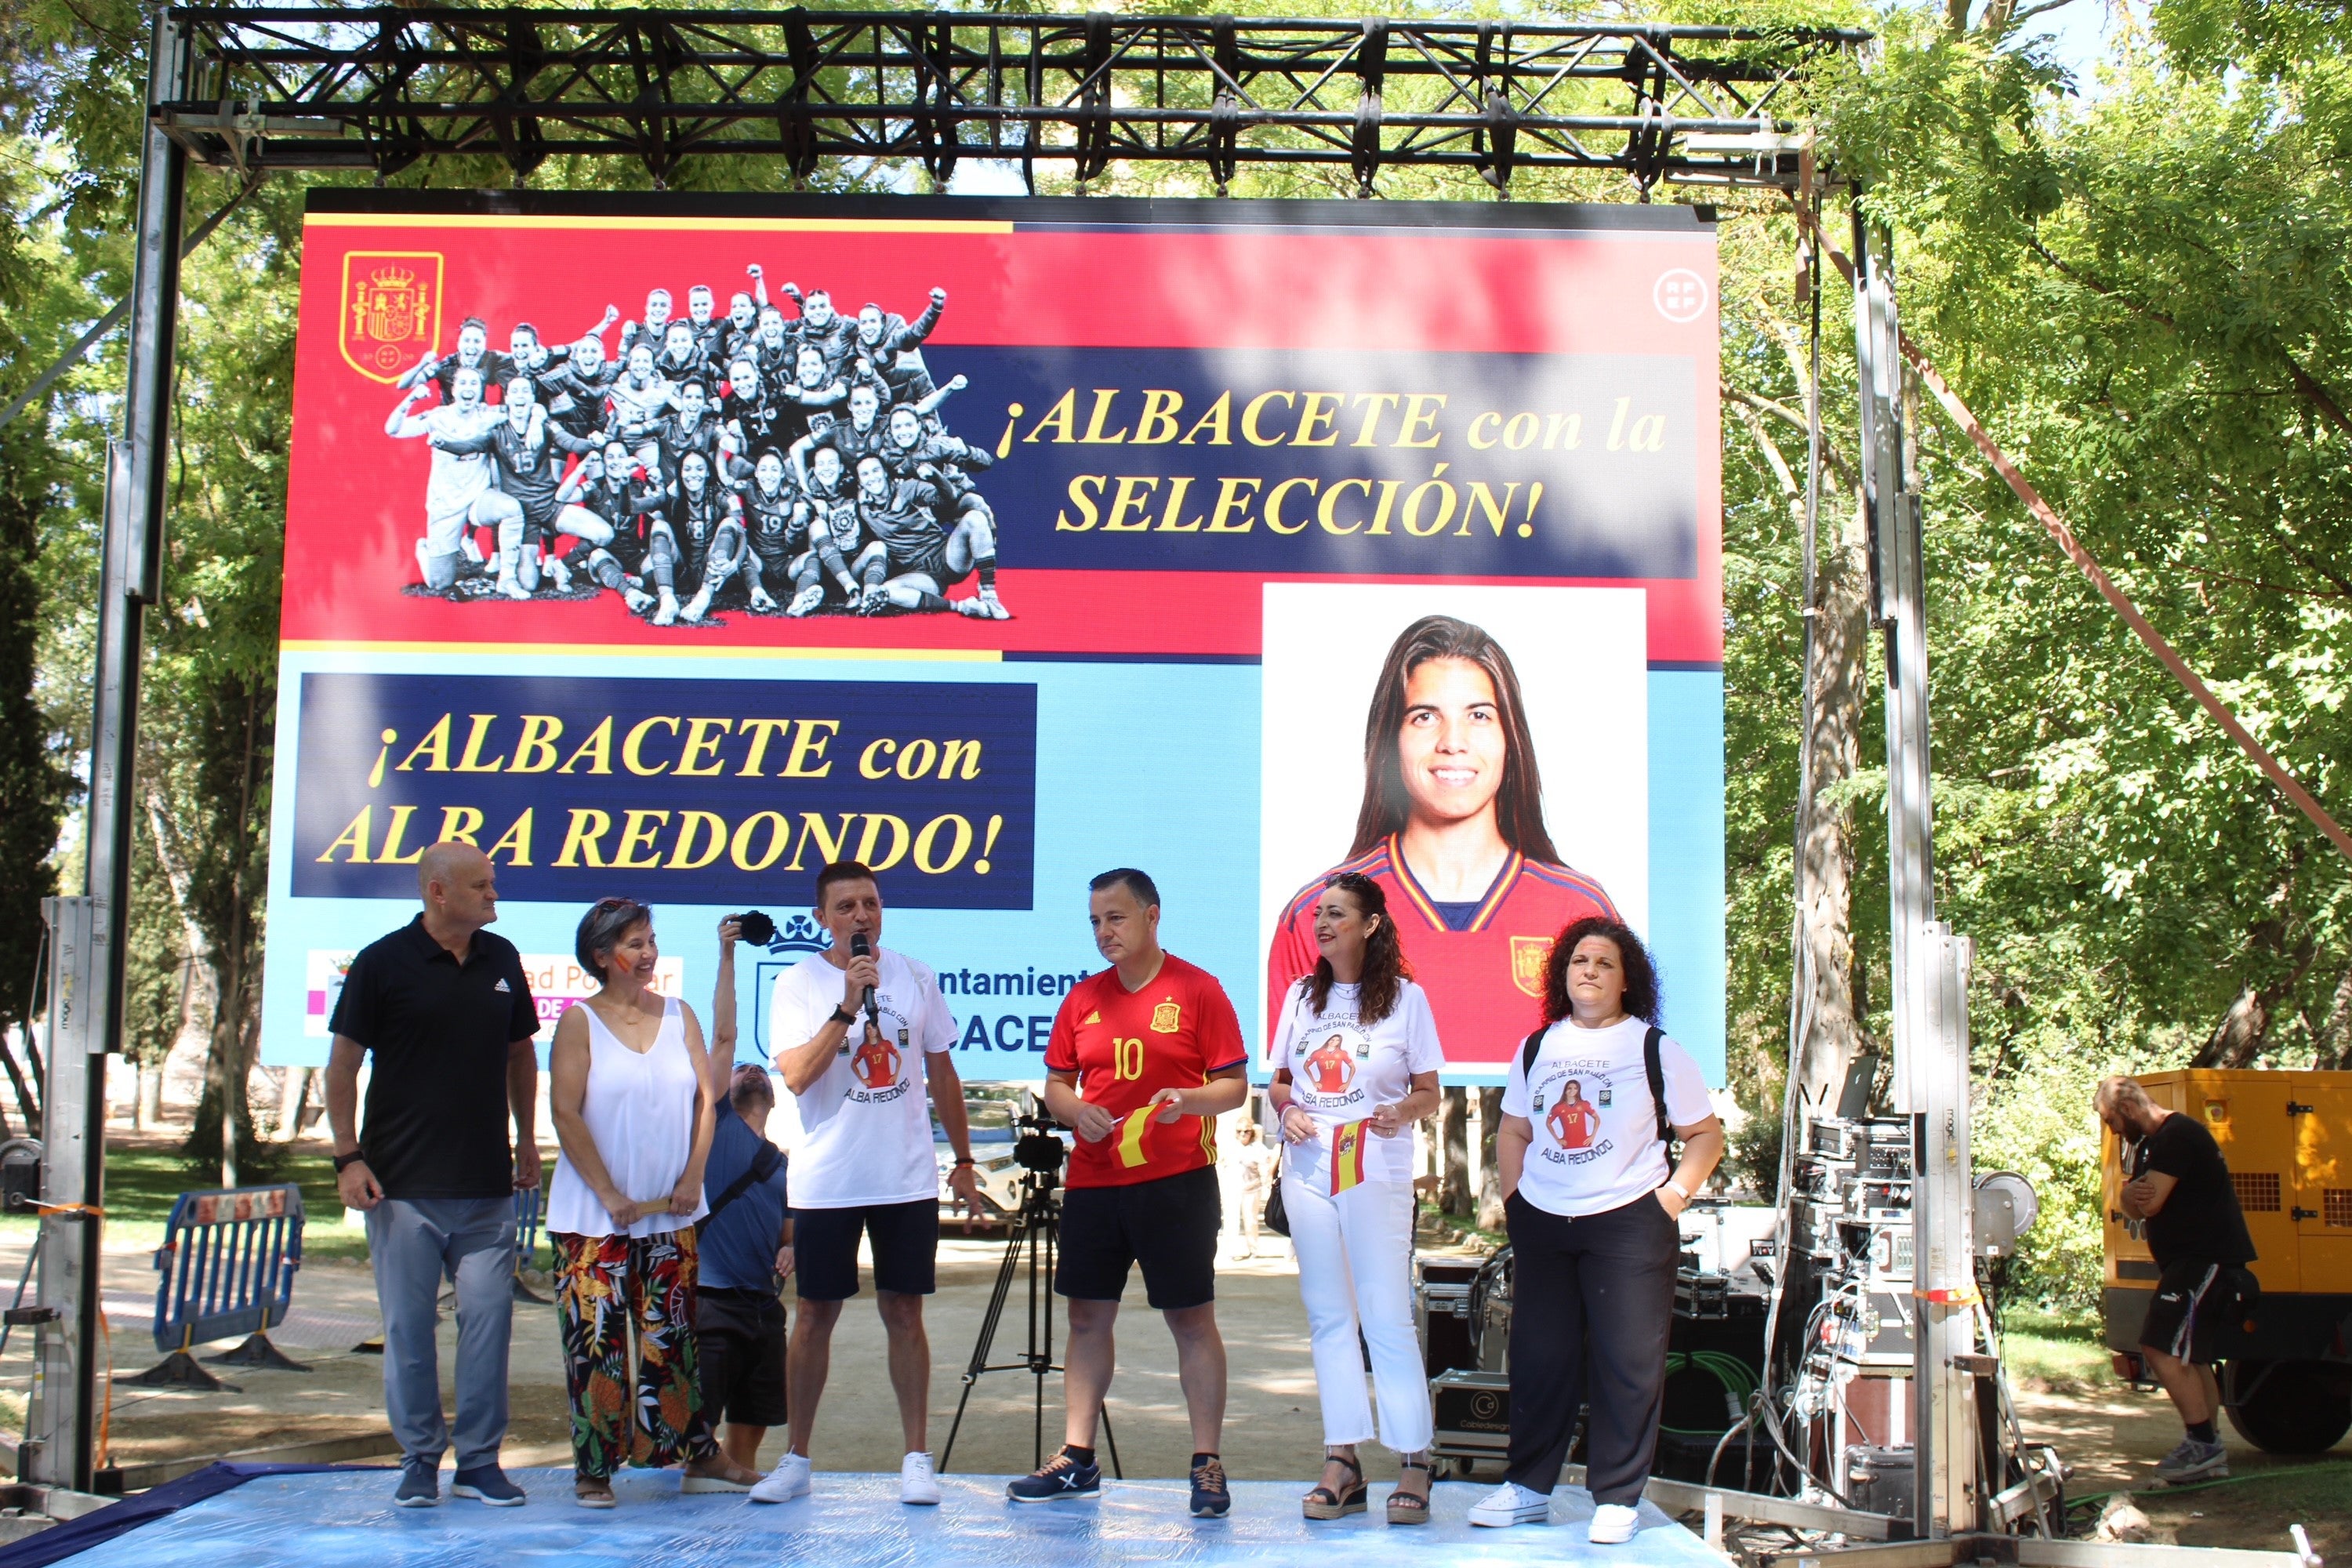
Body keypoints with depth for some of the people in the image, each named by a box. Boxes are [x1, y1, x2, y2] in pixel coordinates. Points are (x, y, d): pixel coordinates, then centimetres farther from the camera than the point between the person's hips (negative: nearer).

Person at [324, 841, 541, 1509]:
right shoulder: (384, 963, -4)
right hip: (403, 1182, -3)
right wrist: (347, 1156, -7)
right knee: (409, 1325, 3)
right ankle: (419, 1459, 16)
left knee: (488, 1317, 1)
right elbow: (343, 1063, -2)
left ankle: (480, 1460, 11)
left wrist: (527, 1140, 16)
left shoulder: (502, 959, 8)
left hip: (487, 1183, 3)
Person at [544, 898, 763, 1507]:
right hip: (594, 1216, -3)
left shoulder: (679, 1016, 8)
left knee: (673, 1337, 9)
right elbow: (566, 1115, -9)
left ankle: (699, 1457, 14)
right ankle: (593, 1468, 8)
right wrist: (610, 1196, -13)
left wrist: (692, 1178, -4)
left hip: (671, 1214, 4)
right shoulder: (579, 1022, -4)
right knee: (597, 1338, -1)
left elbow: (706, 1098, 7)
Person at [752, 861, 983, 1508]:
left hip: (907, 1179, 2)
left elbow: (941, 1073, 13)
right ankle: (795, 1460, 15)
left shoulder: (915, 978, 5)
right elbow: (796, 1076, -16)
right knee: (815, 1315, 5)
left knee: (904, 1313, 5)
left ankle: (917, 1459, 12)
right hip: (825, 1181, -2)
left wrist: (963, 1160, 13)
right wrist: (848, 1005, -23)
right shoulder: (798, 983, -4)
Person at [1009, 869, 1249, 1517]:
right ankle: (1077, 1459, 17)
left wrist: (1188, 1100, -22)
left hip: (1176, 1181, -5)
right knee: (1088, 1317, 9)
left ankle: (1207, 1464, 7)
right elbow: (1057, 1082, 16)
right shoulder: (1084, 997, 11)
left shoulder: (1197, 989, -2)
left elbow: (1235, 1085, -3)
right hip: (1093, 1182, 5)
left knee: (1192, 1319, 0)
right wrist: (1074, 1110, -6)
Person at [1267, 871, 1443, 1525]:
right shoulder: (1302, 995, 10)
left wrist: (1402, 1113, -19)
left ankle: (1414, 1464, 1)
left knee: (1387, 1317, -5)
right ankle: (1343, 1463, 11)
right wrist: (1286, 1110, -5)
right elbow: (1278, 1081, 16)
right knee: (1328, 1315, 6)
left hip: (1377, 1174, -4)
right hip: (1308, 1171, 4)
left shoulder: (1405, 997, -1)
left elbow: (1428, 1092, 2)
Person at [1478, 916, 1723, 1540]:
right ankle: (1527, 1487, 20)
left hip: (1627, 1223, -4)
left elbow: (1706, 1134, 2)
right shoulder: (1537, 1048, 11)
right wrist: (1514, 1195, 9)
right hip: (1540, 1224, 4)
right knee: (1537, 1359, 9)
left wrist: (1673, 1195, -9)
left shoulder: (1655, 1049, -1)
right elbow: (1513, 1131, 21)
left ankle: (1616, 1500, 8)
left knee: (1626, 1364, -1)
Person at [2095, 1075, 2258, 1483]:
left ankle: (2202, 1442, -13)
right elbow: (2131, 1205, 8)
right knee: (2190, 1358, 14)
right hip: (2191, 1261, 11)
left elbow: (2152, 1203, -23)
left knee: (2162, 1349, -17)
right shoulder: (2146, 1144, 17)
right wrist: (2131, 1195, -15)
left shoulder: (2177, 1135, -16)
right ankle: (2209, 1451, 18)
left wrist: (2142, 1195, -1)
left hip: (2207, 1260, -11)